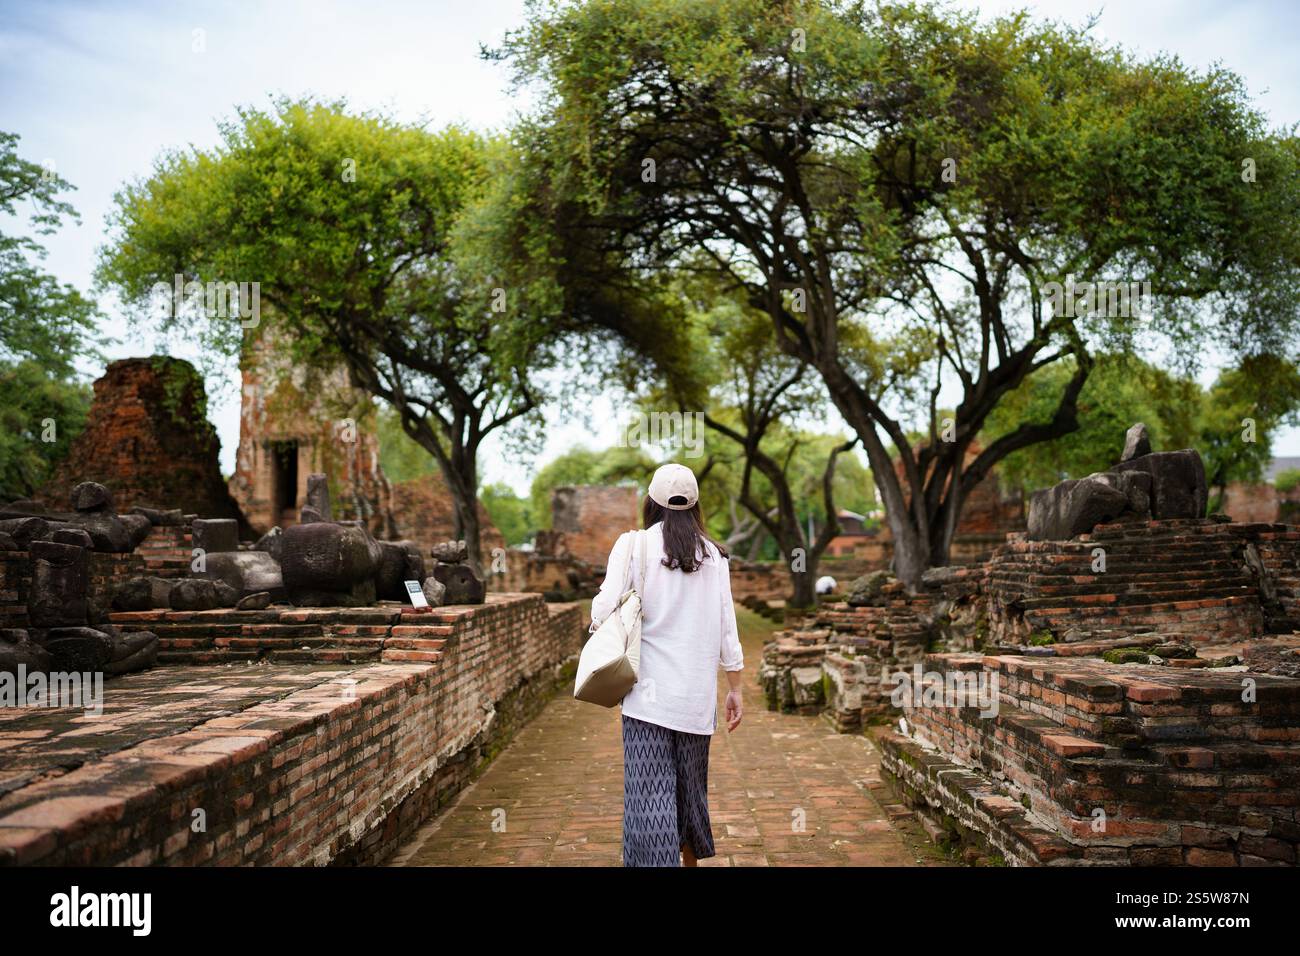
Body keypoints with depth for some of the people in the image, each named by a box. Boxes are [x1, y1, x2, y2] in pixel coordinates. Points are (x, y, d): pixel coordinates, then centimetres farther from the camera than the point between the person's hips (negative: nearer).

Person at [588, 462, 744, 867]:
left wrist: (597, 617, 11)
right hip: (698, 694, 4)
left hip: (650, 690, -4)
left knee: (650, 791, -3)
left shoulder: (634, 545, -6)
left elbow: (604, 610, -12)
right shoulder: (714, 554, 5)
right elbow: (727, 629, 5)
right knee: (691, 783, 20)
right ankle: (690, 856, 37)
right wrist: (735, 690, 11)